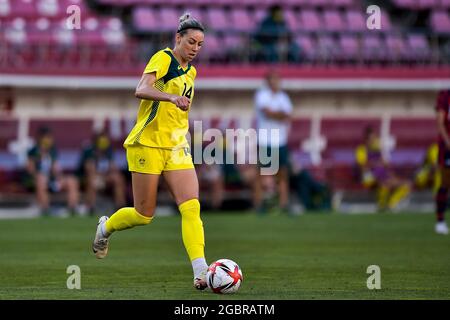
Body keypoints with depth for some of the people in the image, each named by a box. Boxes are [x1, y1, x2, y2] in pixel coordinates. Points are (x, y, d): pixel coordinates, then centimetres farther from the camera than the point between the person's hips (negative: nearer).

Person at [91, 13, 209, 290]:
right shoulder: (163, 58, -9)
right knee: (144, 215, 1)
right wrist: (172, 97, -42)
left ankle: (200, 272, -19)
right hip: (148, 143, -6)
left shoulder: (191, 71, 15)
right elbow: (141, 90, -26)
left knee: (191, 206, -12)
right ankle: (106, 227, 33)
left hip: (177, 147, 6)